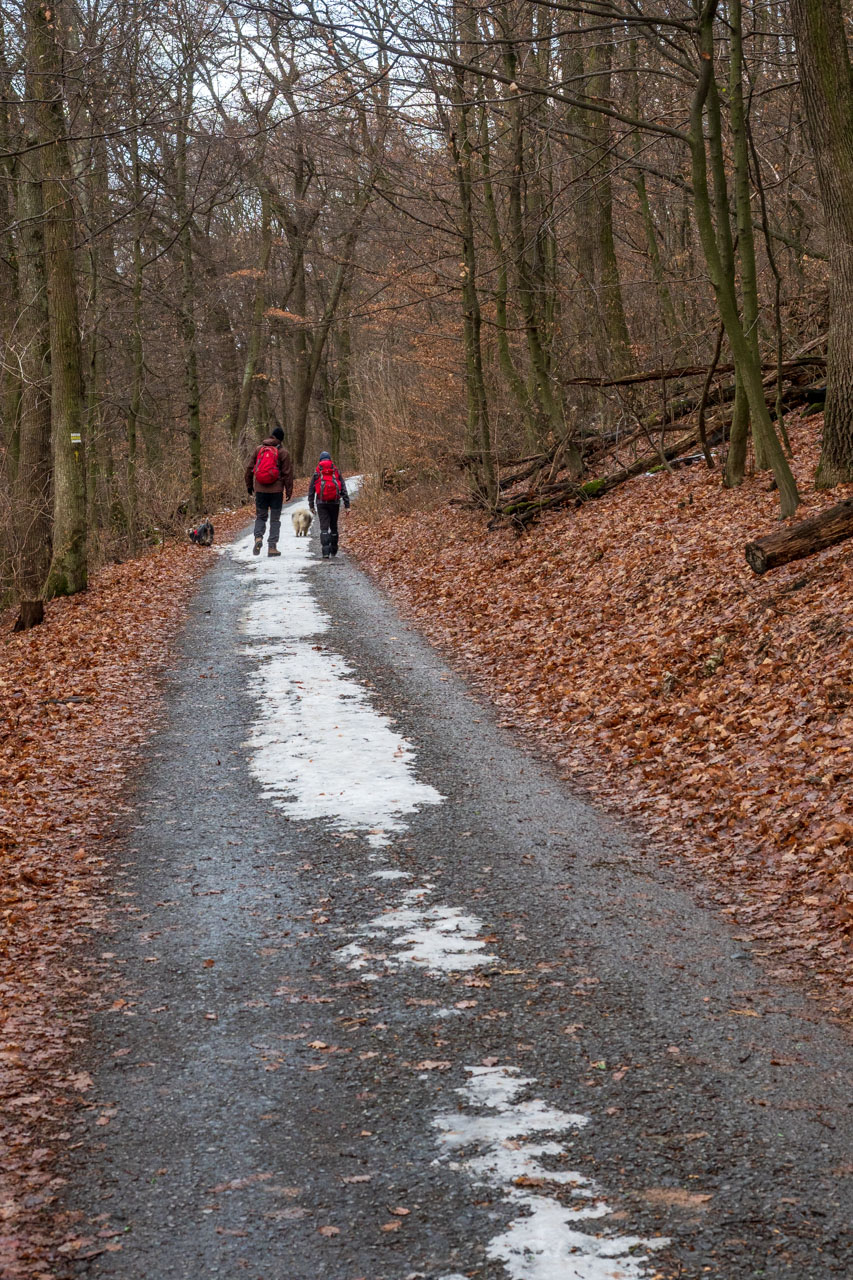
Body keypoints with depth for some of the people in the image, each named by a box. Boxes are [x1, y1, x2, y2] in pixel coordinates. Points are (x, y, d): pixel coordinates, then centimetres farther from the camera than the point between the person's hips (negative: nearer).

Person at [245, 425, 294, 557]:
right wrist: (289, 491, 3)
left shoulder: (259, 449, 4)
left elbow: (249, 468, 7)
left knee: (260, 516, 13)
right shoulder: (283, 452, -4)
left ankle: (258, 537, -13)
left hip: (260, 490, 2)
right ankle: (272, 547, 2)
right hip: (276, 490, -2)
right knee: (275, 519, 7)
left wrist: (249, 486, 17)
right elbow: (287, 473, -3)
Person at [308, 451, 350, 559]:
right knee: (333, 526, 16)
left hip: (321, 503, -1)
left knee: (324, 527, -3)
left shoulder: (316, 473, 3)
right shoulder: (337, 472, 5)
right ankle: (333, 552, 23)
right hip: (335, 503, 1)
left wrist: (311, 505, 11)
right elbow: (343, 490, 1)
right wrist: (347, 505, 2)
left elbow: (311, 490, 4)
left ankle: (325, 552, -16)